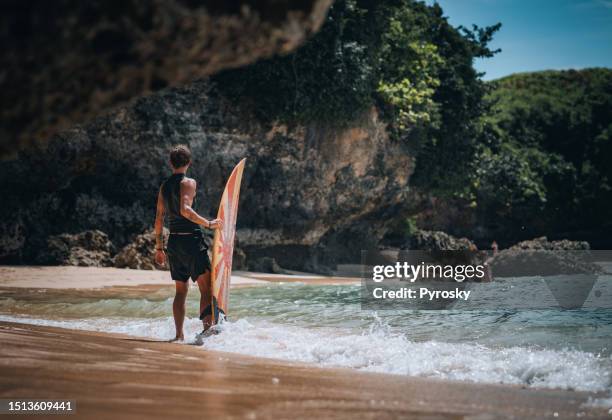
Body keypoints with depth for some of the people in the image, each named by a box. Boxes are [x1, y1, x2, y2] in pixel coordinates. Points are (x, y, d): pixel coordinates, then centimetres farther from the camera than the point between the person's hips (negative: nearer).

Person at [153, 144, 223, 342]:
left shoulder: (164, 186, 13)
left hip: (173, 242, 7)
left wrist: (159, 247, 19)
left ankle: (179, 335, 11)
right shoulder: (188, 183, -8)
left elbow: (159, 219, 14)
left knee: (181, 291, 13)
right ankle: (207, 327, -18)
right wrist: (208, 223, -22)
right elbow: (185, 209, -24)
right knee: (206, 287, -6)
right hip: (191, 240, -7)